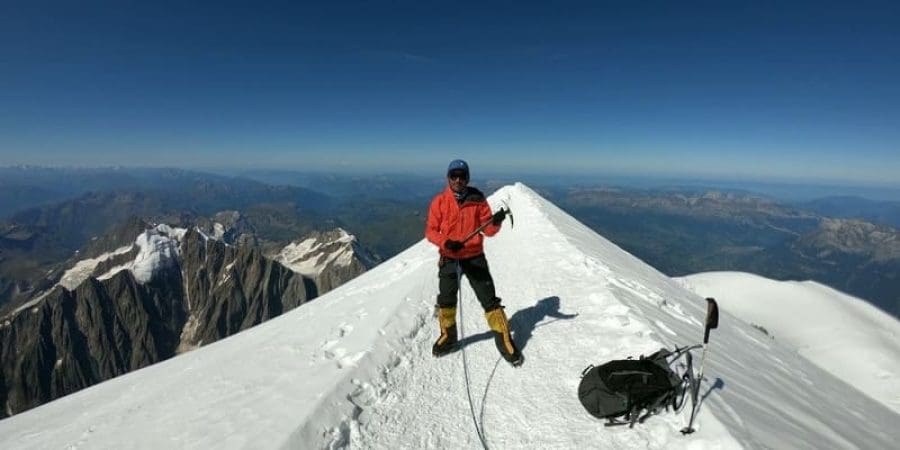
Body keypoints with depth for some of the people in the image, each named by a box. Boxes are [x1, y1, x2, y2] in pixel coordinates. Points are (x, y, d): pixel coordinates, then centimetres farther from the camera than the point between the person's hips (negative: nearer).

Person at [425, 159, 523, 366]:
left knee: (489, 299, 0)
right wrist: (445, 242, -24)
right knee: (446, 299, 12)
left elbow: (487, 229, -3)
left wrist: (496, 221, -25)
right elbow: (430, 231, -5)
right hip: (449, 257, 1)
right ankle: (448, 337, 34)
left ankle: (504, 340, 15)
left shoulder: (477, 199, -3)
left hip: (474, 256, 0)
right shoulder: (440, 201, -4)